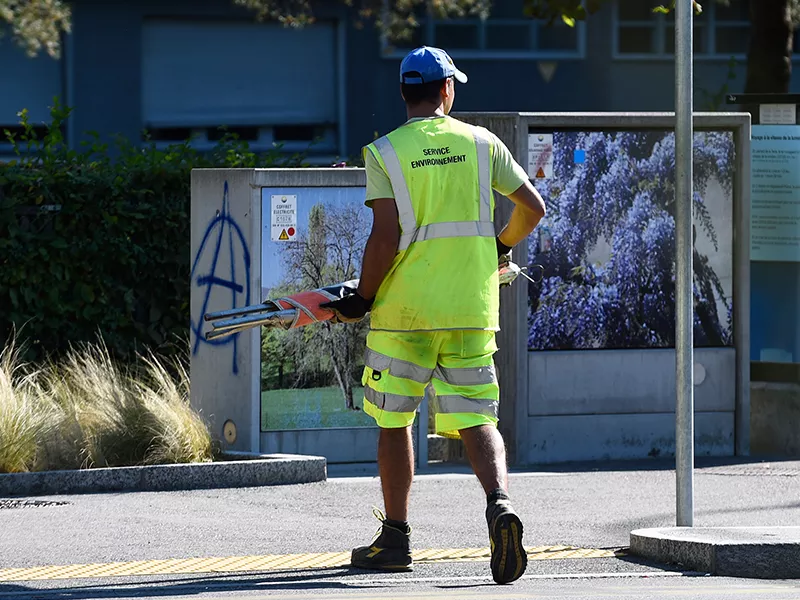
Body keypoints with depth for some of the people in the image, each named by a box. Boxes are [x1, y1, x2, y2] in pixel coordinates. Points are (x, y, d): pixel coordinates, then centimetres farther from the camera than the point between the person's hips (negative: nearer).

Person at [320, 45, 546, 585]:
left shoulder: (385, 153, -4)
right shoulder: (481, 143, 4)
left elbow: (385, 237, -13)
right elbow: (533, 207, 8)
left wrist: (362, 299, -1)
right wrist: (502, 247, 28)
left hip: (405, 309, -2)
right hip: (471, 310, 2)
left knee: (394, 421, 13)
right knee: (476, 421, 3)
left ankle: (396, 539, 18)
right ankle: (500, 501, -25)